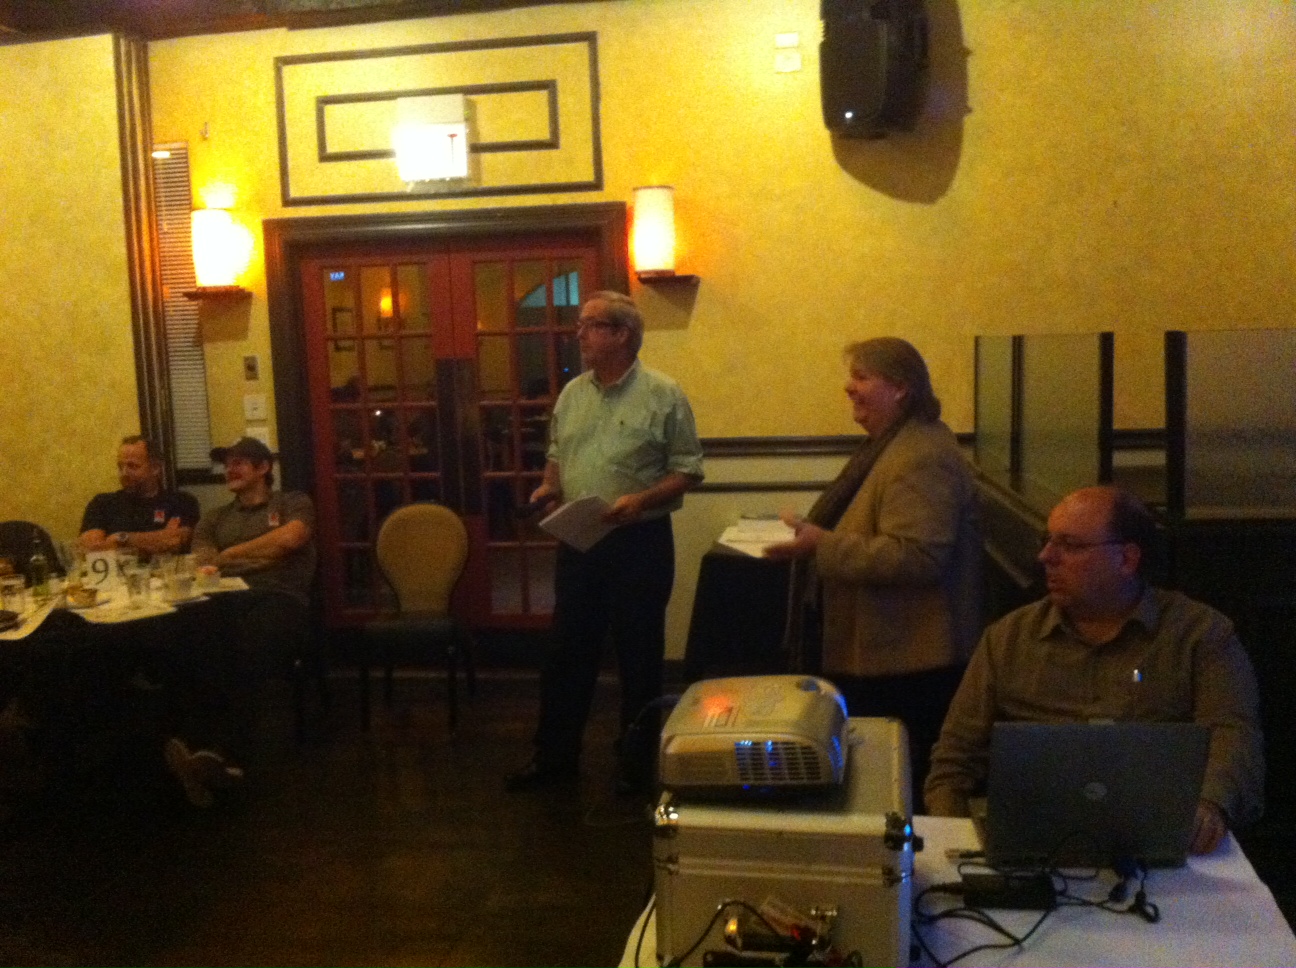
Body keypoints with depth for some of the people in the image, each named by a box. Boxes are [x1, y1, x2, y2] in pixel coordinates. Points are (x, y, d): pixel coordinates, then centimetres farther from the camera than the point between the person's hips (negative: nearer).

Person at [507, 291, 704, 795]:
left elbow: (688, 470, -8)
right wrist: (549, 485, 0)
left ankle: (636, 762, 21)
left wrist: (641, 499, -22)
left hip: (639, 542, -5)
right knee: (567, 650, 12)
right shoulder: (572, 394, 10)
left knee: (639, 655, 6)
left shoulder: (663, 394, -8)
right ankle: (555, 754, 26)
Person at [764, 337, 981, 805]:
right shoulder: (889, 443, 15)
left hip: (905, 665, -11)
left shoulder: (922, 457, -20)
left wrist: (821, 545, -29)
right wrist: (815, 534, 16)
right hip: (880, 654, 11)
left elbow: (916, 556, -30)